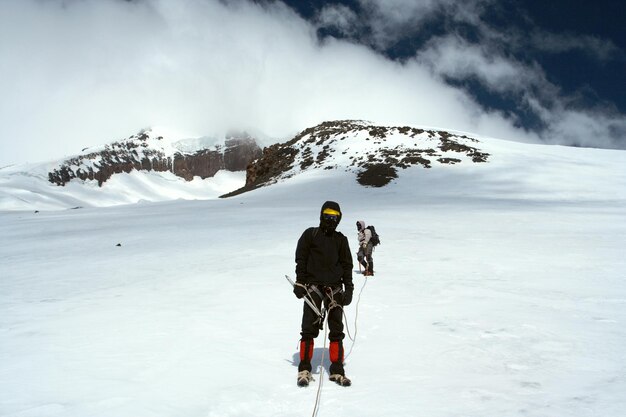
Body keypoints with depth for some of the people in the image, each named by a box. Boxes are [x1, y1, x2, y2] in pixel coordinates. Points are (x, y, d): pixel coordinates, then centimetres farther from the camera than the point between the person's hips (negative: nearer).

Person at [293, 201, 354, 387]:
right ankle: (304, 370, 2)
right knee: (309, 329, -5)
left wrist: (348, 288, 6)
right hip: (313, 286, -3)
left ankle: (337, 370, 8)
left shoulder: (341, 239, 13)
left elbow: (347, 265, 14)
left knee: (337, 330, 2)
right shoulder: (310, 235, 5)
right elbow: (301, 260, 2)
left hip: (334, 288, 3)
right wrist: (300, 283, -6)